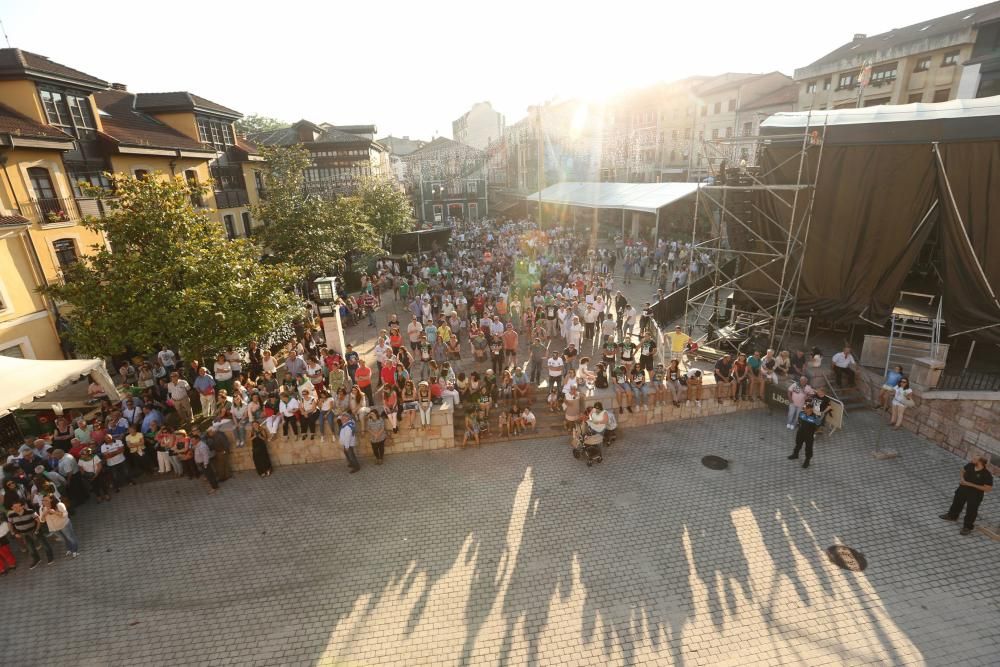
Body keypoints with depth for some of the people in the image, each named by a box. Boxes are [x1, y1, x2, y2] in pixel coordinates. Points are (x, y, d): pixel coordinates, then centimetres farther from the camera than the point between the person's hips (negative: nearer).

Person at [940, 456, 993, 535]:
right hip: (963, 489, 6)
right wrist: (961, 478, -8)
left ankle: (967, 527, 30)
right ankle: (952, 516, 51)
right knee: (957, 503, 26)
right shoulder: (970, 465, -12)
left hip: (975, 495, -6)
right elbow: (963, 471, 10)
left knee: (971, 511, 10)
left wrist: (970, 484, -27)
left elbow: (989, 488, -26)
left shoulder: (986, 475, -29)